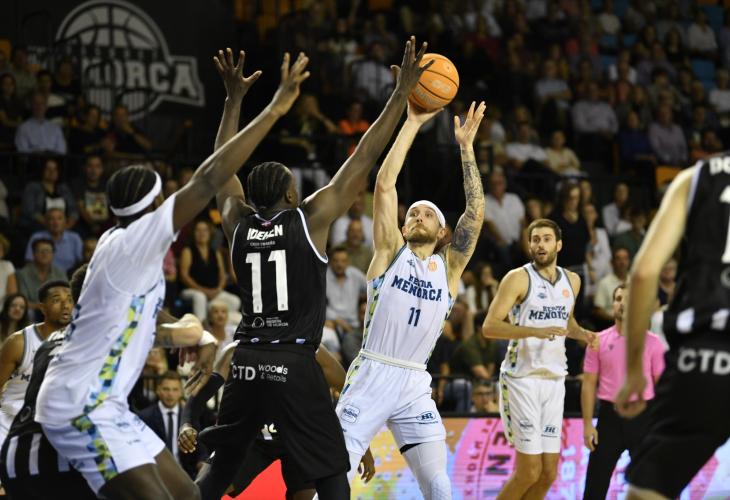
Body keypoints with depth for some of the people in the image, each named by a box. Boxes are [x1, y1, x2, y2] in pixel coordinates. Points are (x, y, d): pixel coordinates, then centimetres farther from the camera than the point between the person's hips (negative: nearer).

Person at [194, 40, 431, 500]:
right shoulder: (311, 219, -4)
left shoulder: (238, 222, 7)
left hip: (247, 362, 4)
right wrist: (402, 94, 1)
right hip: (295, 364, -4)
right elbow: (364, 159, -3)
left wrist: (235, 99, 29)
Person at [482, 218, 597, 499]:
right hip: (522, 379, -6)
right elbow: (489, 327, -16)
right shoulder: (519, 278, -9)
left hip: (554, 380, 6)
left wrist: (582, 334, 6)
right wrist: (535, 331, -28)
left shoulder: (572, 281, 10)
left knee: (549, 473, 4)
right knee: (530, 470, -10)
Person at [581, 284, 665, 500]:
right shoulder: (599, 341, 4)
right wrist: (587, 424, -2)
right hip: (609, 416, 1)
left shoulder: (652, 342, 1)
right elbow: (589, 384, 5)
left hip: (642, 417, -1)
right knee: (596, 481, 3)